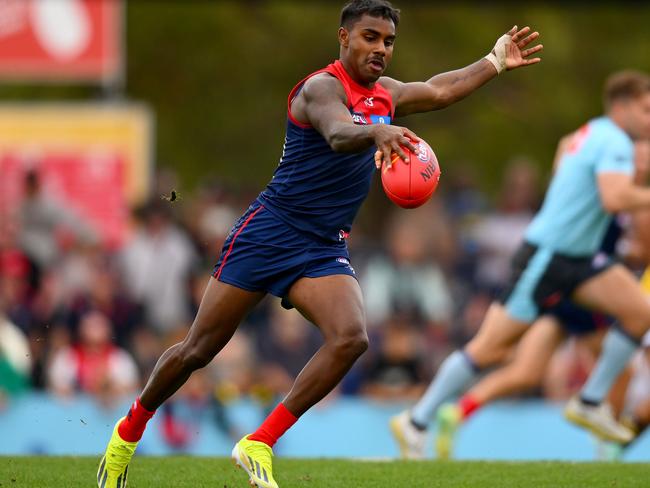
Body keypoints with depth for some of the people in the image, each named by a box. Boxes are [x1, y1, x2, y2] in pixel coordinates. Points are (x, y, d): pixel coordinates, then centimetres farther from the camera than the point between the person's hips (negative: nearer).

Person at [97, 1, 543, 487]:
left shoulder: (385, 93, 13)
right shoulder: (322, 87, -13)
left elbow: (440, 90, 30)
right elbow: (337, 134, -35)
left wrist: (496, 61, 32)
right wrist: (377, 132, -54)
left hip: (325, 249, 6)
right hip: (270, 230, -6)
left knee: (351, 338, -22)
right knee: (198, 350, 1)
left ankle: (259, 445, -16)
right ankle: (129, 431, 25)